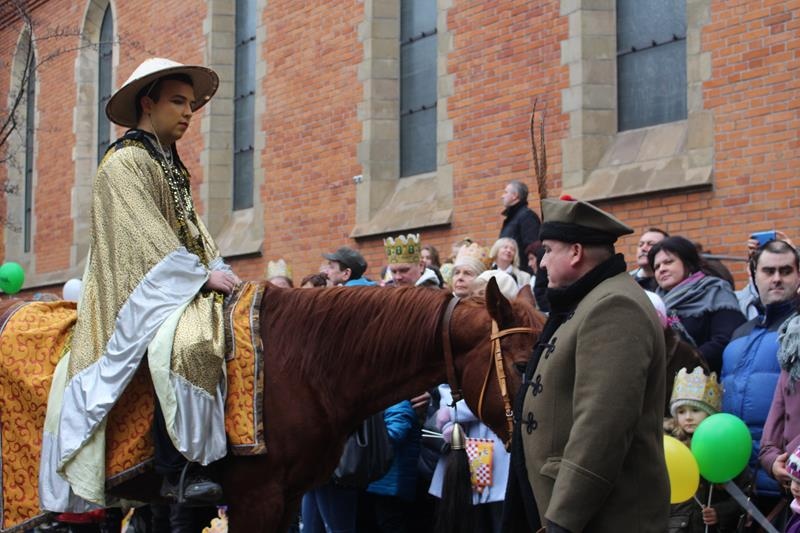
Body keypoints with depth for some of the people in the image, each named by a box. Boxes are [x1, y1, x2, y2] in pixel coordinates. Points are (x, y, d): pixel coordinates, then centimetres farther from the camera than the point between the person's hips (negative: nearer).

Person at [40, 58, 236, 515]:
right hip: (140, 290, -10)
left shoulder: (171, 166, 22)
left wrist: (220, 271, 3)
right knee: (186, 342, -35)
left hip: (181, 286, 10)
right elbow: (147, 236, -14)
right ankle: (177, 472, -35)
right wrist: (203, 275, -16)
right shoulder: (126, 161, -6)